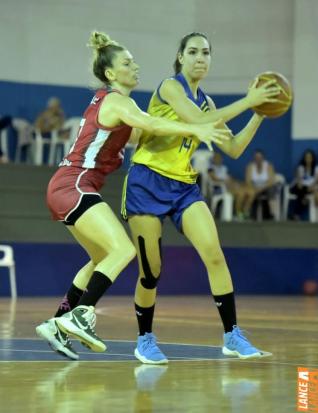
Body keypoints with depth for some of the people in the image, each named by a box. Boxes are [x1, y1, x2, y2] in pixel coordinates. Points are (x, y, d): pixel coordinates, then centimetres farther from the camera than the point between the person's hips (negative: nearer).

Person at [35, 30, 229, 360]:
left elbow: (139, 133, 29)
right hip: (73, 186, -10)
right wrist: (194, 129, -40)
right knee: (123, 249, -21)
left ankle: (58, 325, 18)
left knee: (102, 259, 18)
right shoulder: (118, 101, -11)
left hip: (66, 187, 10)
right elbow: (149, 124, -31)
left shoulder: (105, 99, 18)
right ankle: (80, 316, -28)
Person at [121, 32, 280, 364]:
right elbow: (200, 121, -23)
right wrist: (246, 101, -19)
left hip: (184, 187, 6)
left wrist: (259, 114, 4)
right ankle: (145, 339, 17)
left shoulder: (206, 102, 14)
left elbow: (233, 149, 13)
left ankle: (232, 336, -10)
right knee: (150, 272, -2)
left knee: (214, 255, -13)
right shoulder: (170, 86, -7)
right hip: (147, 183, -6)